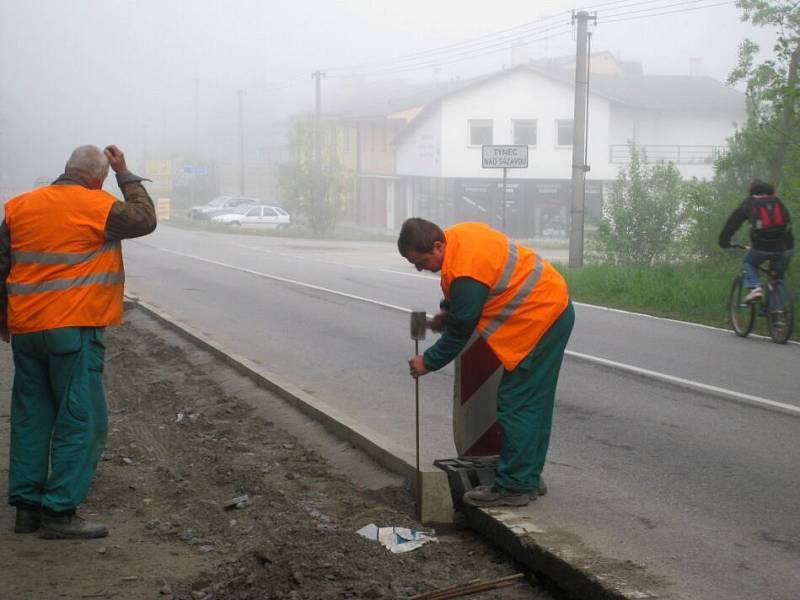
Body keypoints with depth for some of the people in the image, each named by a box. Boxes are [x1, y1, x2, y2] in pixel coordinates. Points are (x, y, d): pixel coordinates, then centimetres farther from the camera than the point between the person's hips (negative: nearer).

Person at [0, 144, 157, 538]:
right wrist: (125, 174, 10)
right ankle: (59, 512, -3)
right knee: (81, 420, -1)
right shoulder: (97, 207, -9)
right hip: (73, 328, -7)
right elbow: (144, 219, 2)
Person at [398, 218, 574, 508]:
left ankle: (514, 486, -3)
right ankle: (528, 478, 23)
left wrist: (428, 362, -4)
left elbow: (459, 333, -17)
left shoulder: (464, 272, -27)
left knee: (516, 405, -7)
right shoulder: (458, 234, 2)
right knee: (534, 404, 15)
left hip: (541, 319, -10)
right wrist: (447, 310, 11)